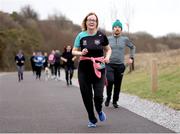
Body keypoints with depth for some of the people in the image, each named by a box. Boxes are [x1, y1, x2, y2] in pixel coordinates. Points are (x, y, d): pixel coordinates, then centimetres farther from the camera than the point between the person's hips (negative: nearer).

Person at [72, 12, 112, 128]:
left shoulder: (101, 36, -1)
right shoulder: (81, 36, 1)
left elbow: (108, 49, 14)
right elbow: (74, 51, 7)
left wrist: (107, 57, -6)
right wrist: (81, 53, -13)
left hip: (99, 68, -1)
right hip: (84, 69, 1)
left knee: (98, 95, -8)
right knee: (86, 95, 3)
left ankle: (99, 111, 28)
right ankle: (92, 119, 23)